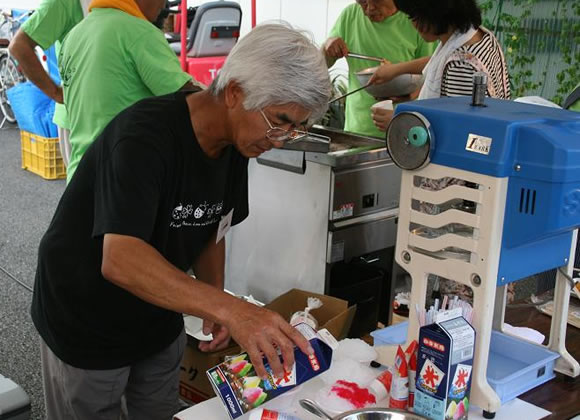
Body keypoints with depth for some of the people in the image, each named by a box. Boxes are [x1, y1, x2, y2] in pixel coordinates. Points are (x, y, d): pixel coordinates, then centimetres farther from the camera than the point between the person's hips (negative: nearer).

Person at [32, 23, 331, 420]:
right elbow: (120, 260, -43)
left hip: (160, 322, 7)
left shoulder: (237, 142, -7)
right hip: (85, 327, -6)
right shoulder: (145, 135, -31)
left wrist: (215, 302, -10)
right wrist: (229, 308, -52)